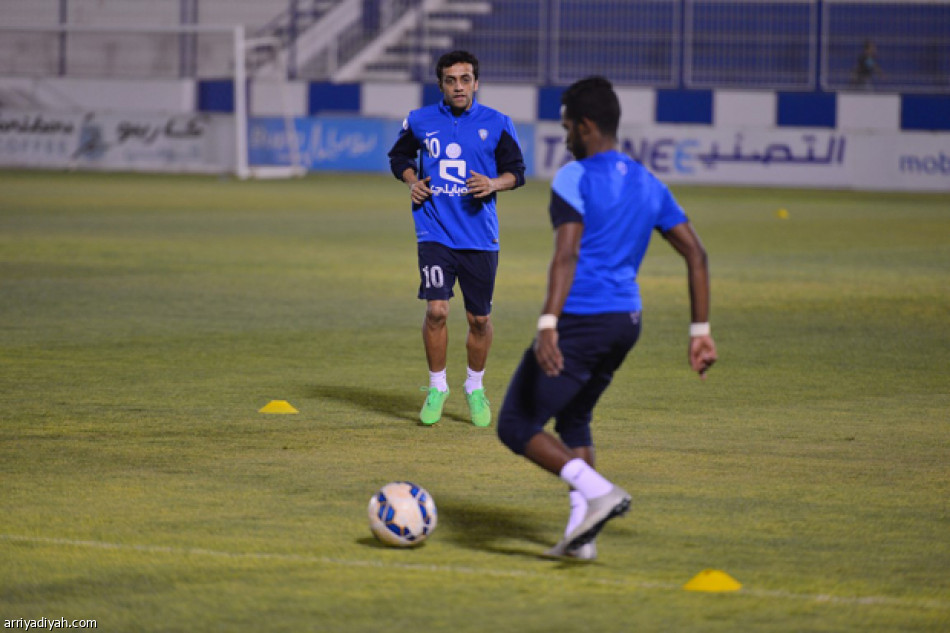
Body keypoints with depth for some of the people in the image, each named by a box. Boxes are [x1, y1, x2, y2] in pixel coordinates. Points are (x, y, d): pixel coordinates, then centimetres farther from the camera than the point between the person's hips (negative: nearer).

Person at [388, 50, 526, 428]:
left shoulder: (497, 124, 0)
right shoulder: (420, 121, 3)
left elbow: (516, 170, 7)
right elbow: (399, 155, 20)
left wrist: (495, 183, -14)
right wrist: (411, 181, 0)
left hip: (480, 237, 1)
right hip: (435, 233, 0)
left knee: (479, 319, 7)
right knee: (436, 310, -14)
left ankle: (475, 388, 29)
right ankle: (437, 387, 5)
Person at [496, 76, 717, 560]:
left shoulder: (574, 179, -9)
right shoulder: (649, 186, 14)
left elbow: (567, 254, -23)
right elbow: (696, 256, 12)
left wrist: (548, 324, -31)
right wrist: (700, 332, 14)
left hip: (581, 321, -8)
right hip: (627, 321, 8)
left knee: (515, 426, 0)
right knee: (573, 421, 24)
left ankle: (597, 491, -17)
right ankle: (581, 534, 13)